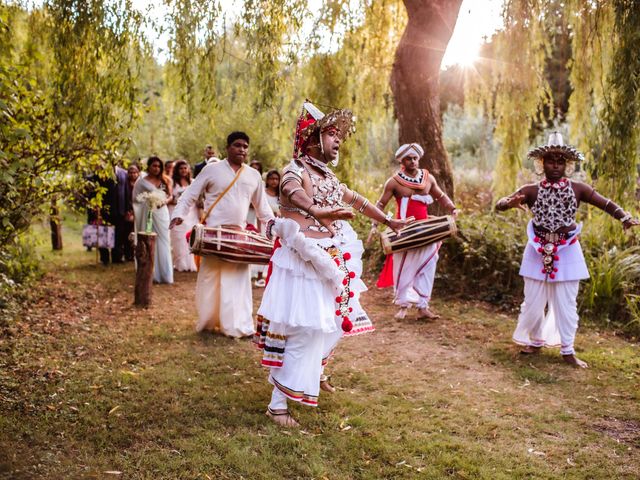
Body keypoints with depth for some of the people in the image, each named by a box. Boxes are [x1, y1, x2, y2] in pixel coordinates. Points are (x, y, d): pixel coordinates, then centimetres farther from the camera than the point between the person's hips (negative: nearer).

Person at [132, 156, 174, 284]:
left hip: (162, 213, 3)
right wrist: (147, 200, -13)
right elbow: (135, 198, 2)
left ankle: (163, 273, 6)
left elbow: (170, 196, 11)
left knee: (162, 241, 1)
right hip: (147, 213, -3)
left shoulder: (164, 180, 12)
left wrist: (165, 201, -9)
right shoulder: (141, 181, 3)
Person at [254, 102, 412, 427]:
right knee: (304, 330, -10)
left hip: (329, 263, 9)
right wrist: (317, 210, -60)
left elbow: (357, 200, 26)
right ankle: (277, 404, -1)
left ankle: (315, 372, 46)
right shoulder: (297, 170, -15)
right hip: (304, 265, -9)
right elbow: (292, 191, -40)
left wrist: (388, 221, 31)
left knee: (332, 322, 21)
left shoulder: (328, 177, 13)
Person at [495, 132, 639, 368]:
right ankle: (535, 341, 29)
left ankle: (568, 350, 19)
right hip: (538, 251, 0)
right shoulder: (531, 191, -6)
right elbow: (499, 205, -11)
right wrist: (510, 202, -34)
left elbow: (606, 203, -5)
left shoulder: (578, 189, -4)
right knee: (533, 302, 6)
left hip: (567, 252, 0)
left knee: (566, 304, 6)